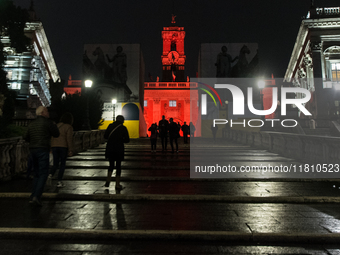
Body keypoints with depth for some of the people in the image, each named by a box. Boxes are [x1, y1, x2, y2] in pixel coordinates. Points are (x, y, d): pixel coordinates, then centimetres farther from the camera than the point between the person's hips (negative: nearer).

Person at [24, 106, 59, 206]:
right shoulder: (47, 122, -7)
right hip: (43, 150, -7)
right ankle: (36, 196, -14)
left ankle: (33, 197, 13)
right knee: (43, 174, -5)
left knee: (37, 174, 15)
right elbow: (56, 134, -3)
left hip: (33, 149, 7)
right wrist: (54, 126, 14)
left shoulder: (32, 124, 14)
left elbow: (26, 138, 18)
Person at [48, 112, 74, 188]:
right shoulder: (69, 127, -6)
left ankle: (50, 175, -17)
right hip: (63, 147, -4)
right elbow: (69, 139, -13)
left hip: (54, 147, 5)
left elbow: (52, 138, 13)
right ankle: (59, 182, 3)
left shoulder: (57, 126, 12)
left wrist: (52, 149, 19)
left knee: (55, 164, 12)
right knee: (62, 165, 6)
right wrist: (71, 150, -11)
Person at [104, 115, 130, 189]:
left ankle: (108, 180, 0)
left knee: (111, 164, 18)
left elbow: (105, 136, 4)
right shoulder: (123, 128, -4)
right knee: (118, 166, 8)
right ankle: (117, 184, 9)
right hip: (119, 150, -2)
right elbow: (127, 140, -6)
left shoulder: (110, 126, 2)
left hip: (110, 149, 2)